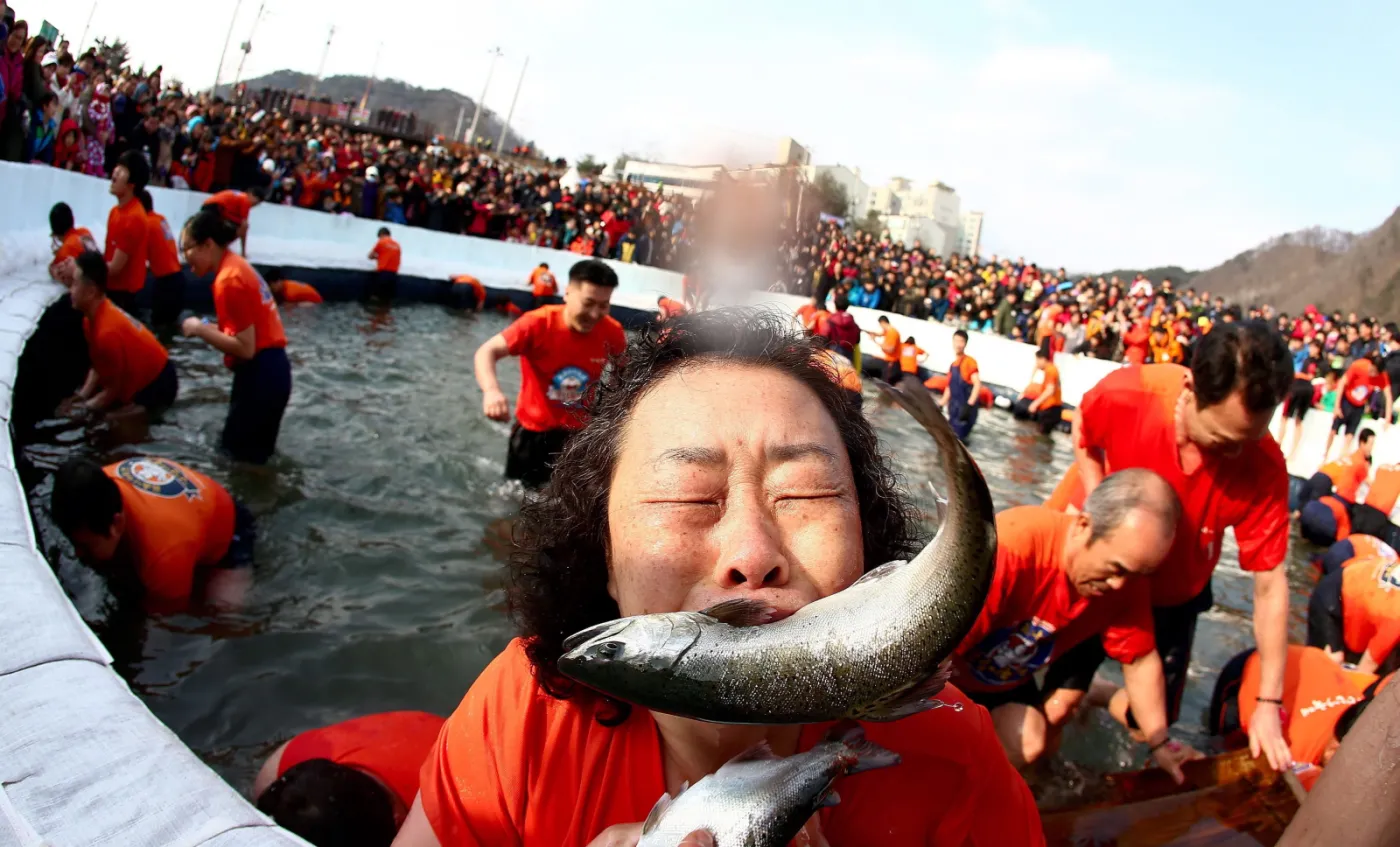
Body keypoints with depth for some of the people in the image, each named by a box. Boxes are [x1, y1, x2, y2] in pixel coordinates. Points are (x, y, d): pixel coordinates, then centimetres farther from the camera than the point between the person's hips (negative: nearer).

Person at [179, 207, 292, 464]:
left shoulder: (229, 280, -18)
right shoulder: (236, 265, 12)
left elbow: (246, 348, -21)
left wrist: (200, 330, -11)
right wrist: (209, 327, 6)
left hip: (259, 376, -10)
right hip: (270, 369, 10)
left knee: (238, 456, 2)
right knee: (251, 453, 20)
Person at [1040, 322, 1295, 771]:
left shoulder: (1263, 468, -26)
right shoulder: (1124, 395, -30)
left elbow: (1269, 584, -18)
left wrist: (1269, 703, -15)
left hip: (1169, 599, 1)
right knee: (1056, 707, 0)